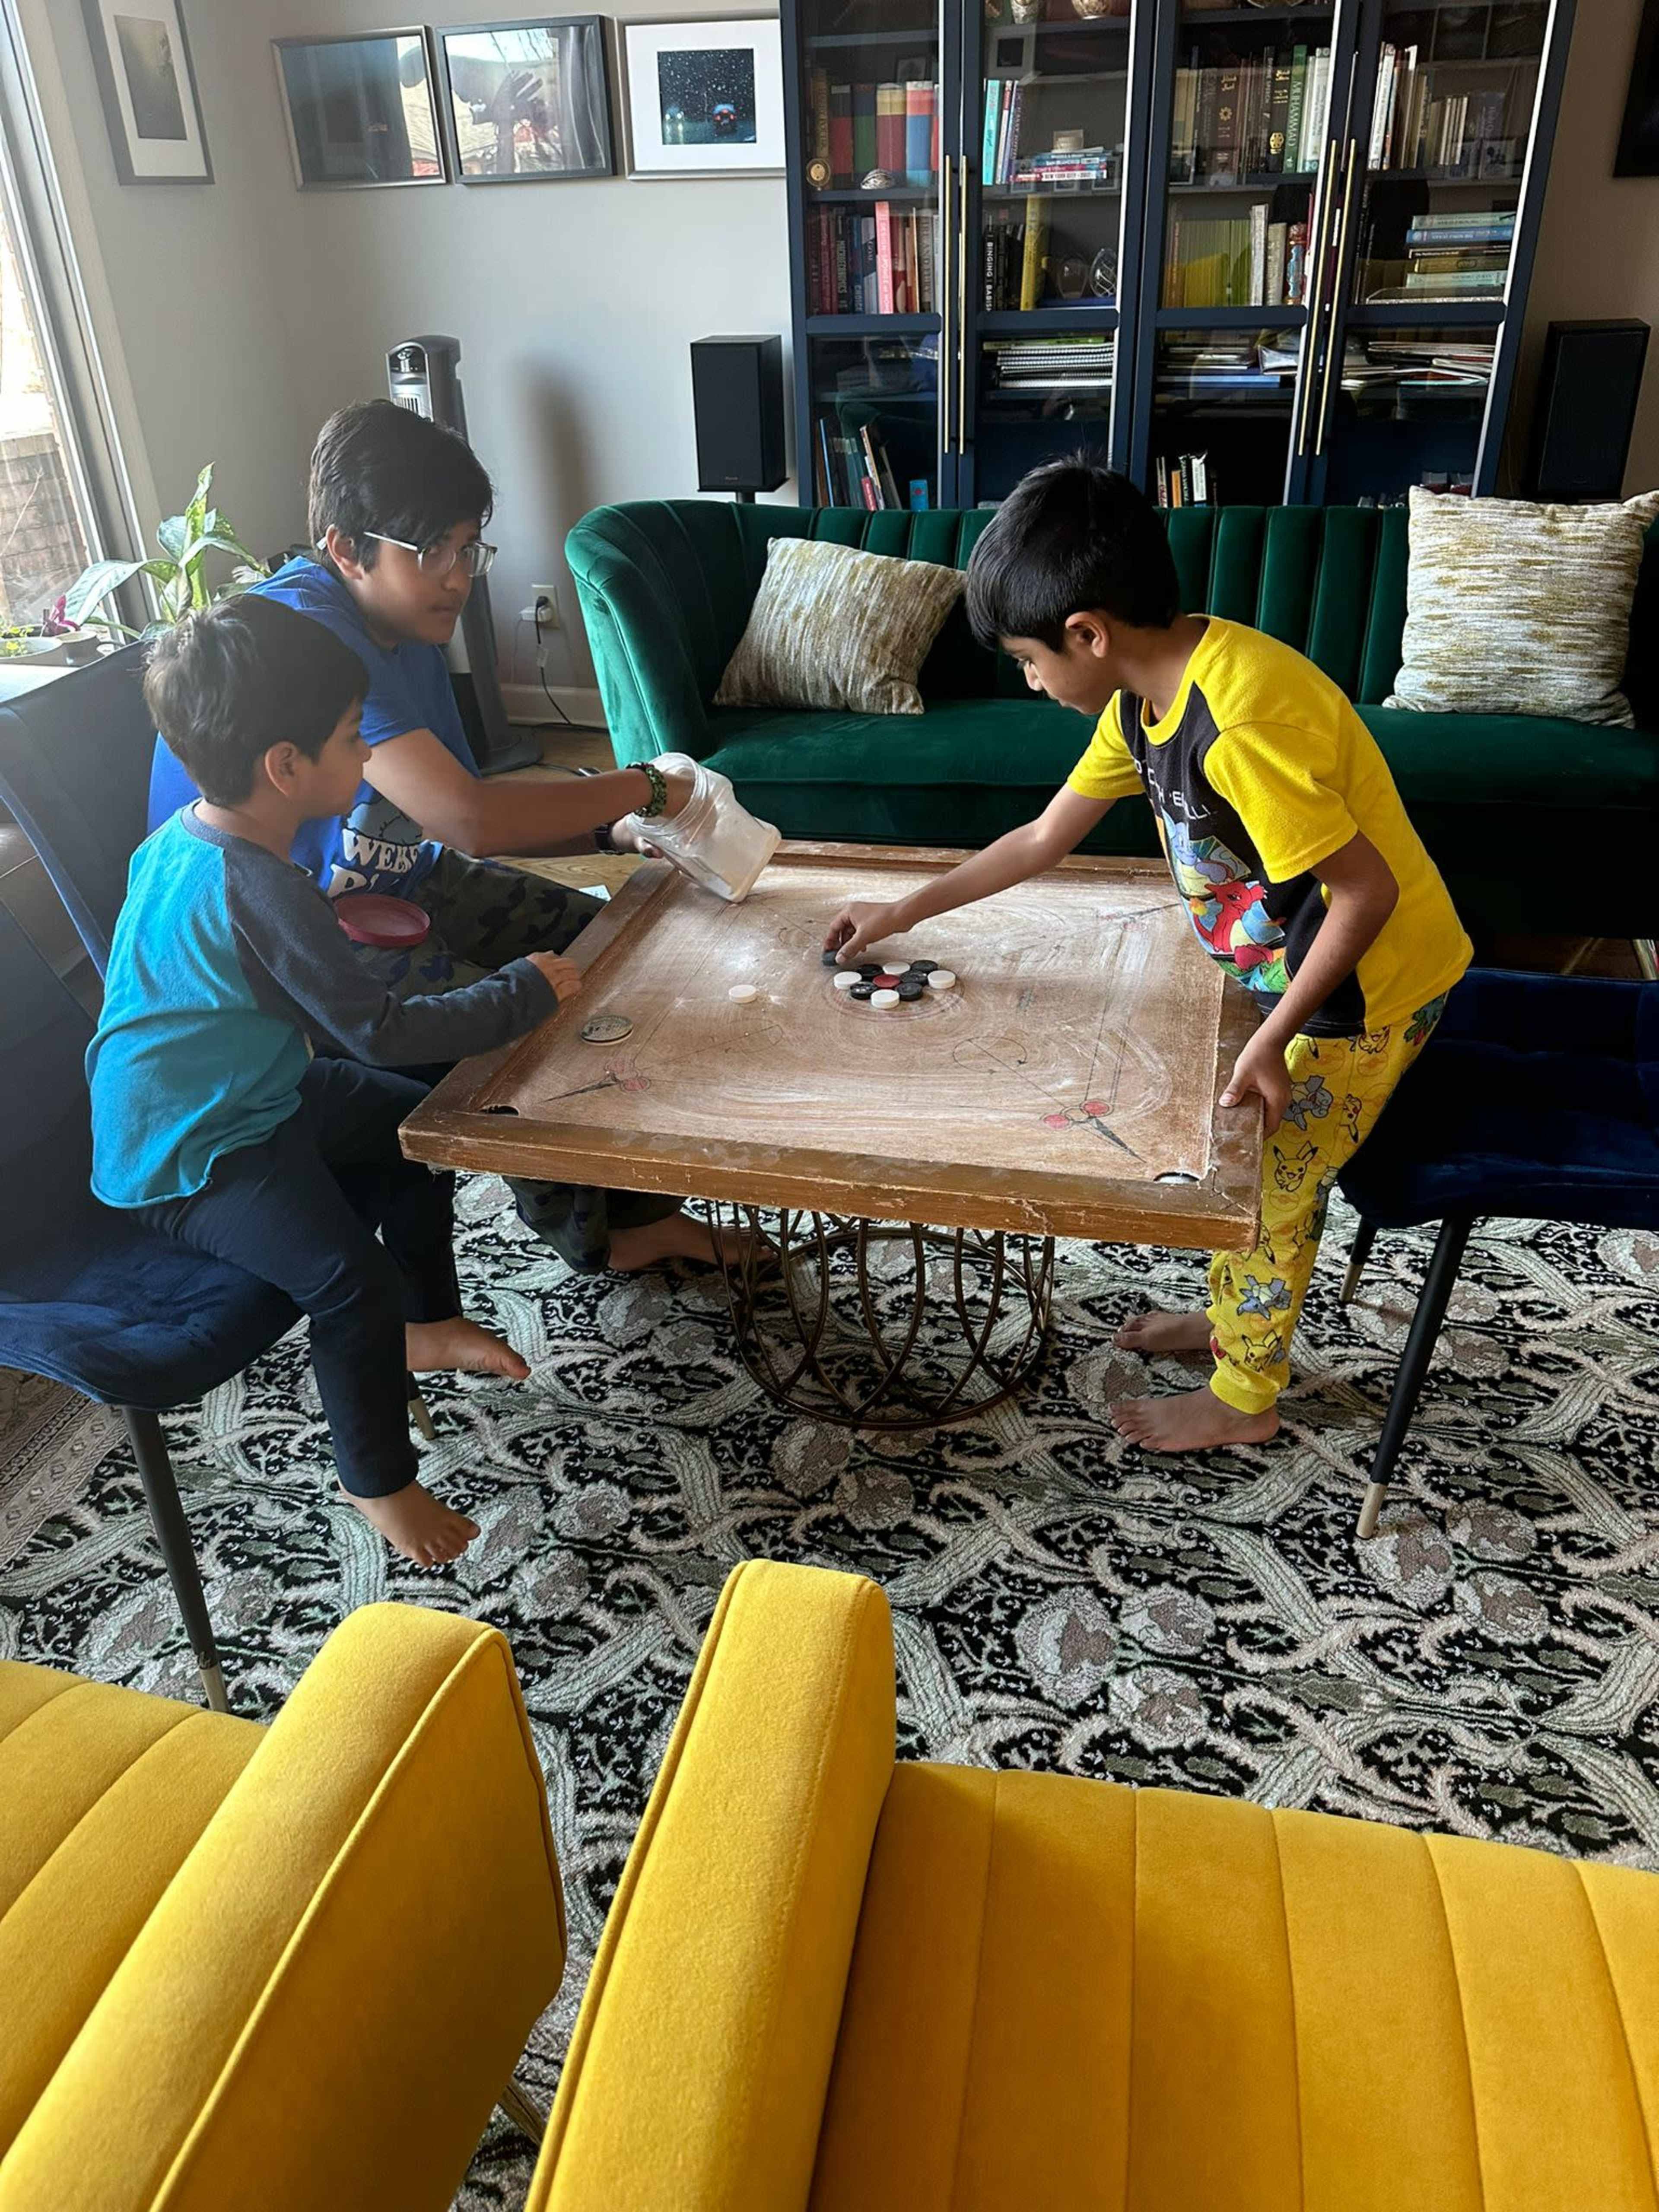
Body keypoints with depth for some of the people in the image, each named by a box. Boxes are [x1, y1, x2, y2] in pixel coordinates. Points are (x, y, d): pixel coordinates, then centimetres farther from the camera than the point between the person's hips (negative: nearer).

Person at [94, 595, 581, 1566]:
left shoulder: (179, 839, 0)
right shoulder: (259, 891, -31)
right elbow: (380, 1031, -29)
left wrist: (337, 919, 13)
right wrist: (525, 992, -20)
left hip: (255, 1094, 11)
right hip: (190, 1157, -11)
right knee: (353, 1281, -24)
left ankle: (431, 1324, 34)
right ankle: (379, 1483, 0)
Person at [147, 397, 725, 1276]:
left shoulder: (406, 625, 1)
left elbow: (465, 816, 3)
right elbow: (466, 818, -37)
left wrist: (610, 831, -13)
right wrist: (641, 789, -25)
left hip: (394, 883, 9)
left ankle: (635, 1203, 14)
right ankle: (587, 1236, 5)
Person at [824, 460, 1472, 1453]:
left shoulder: (1241, 722, -33)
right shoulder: (1146, 696, -3)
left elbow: (1367, 890, -29)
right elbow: (1043, 839, 6)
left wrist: (1273, 1040, -24)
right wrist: (903, 913, 9)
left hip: (1371, 984, -8)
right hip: (1294, 964, 8)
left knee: (1273, 1182, 7)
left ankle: (1245, 1396, 28)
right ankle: (1234, 1316, 46)